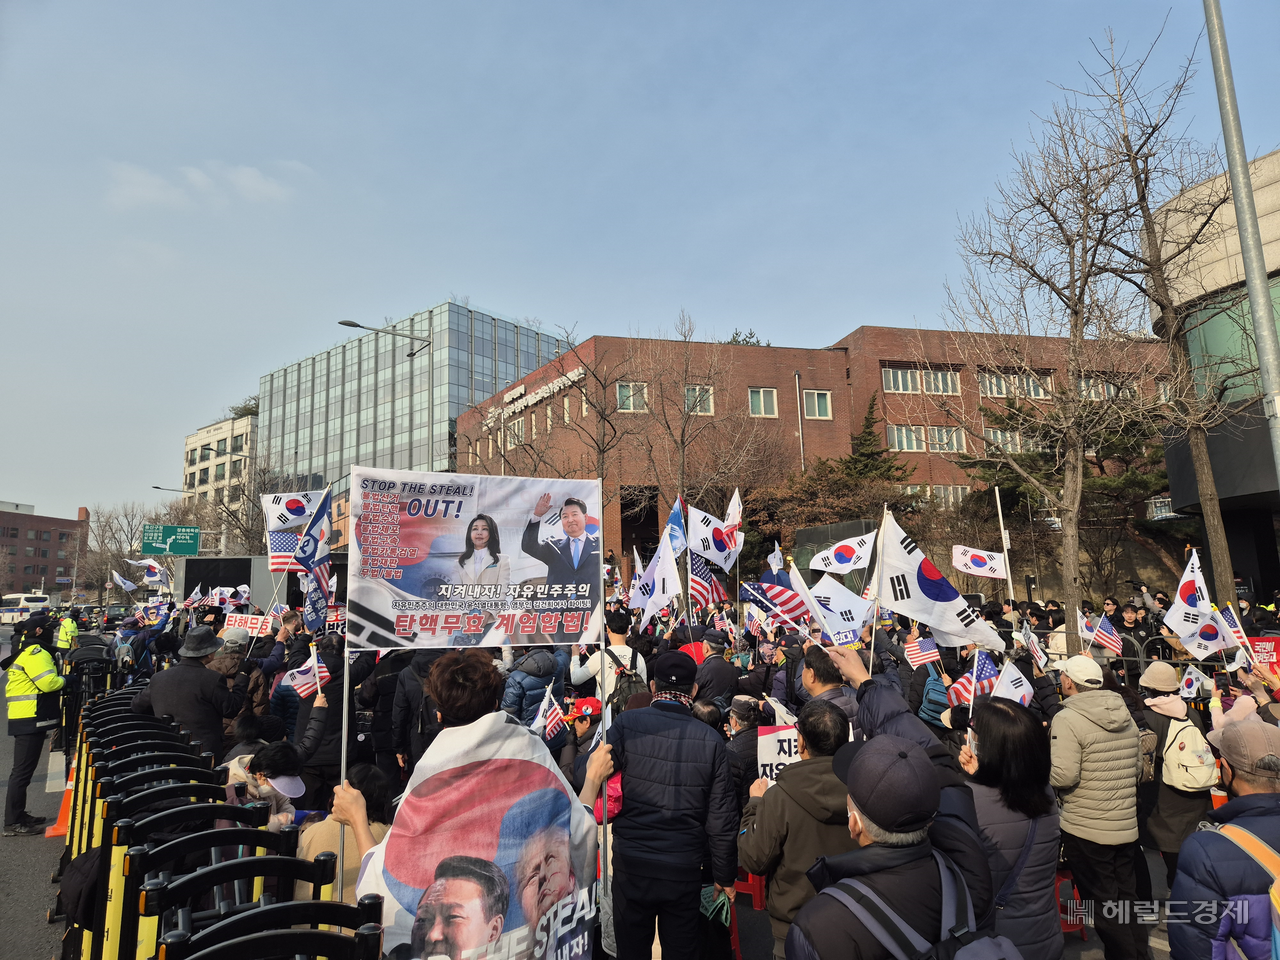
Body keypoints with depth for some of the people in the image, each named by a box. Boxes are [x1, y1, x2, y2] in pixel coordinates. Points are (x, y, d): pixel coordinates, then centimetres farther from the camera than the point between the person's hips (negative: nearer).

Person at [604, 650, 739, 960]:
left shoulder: (625, 725, -12)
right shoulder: (711, 740, -8)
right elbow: (722, 819, -3)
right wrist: (725, 876, 9)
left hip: (631, 866, 0)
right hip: (684, 870, 1)